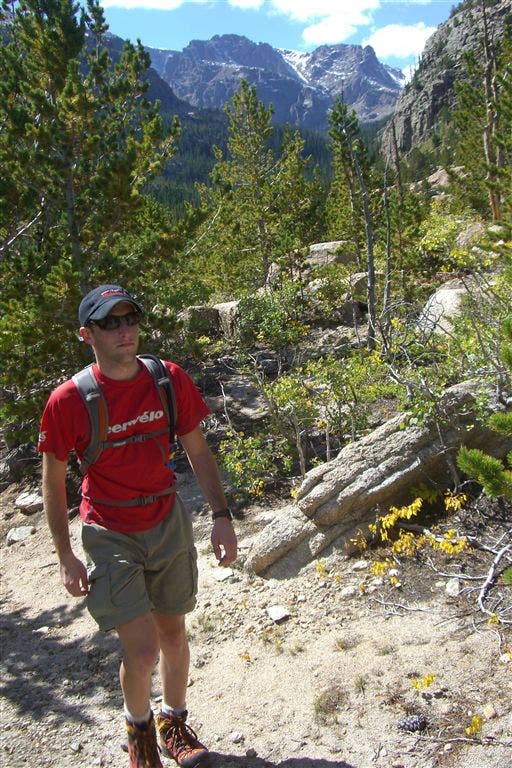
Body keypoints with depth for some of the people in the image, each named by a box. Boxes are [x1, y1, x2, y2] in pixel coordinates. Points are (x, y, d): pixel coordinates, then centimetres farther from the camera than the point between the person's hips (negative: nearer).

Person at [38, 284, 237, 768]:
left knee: (173, 634, 17)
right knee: (142, 651, -6)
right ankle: (138, 723, 29)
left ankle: (173, 722, 44)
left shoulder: (170, 380, -9)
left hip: (168, 524, 3)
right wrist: (65, 556, -4)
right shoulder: (67, 401, -17)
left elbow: (198, 451, 1)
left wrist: (221, 516, -3)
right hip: (109, 535, -3)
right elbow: (53, 480, -5)